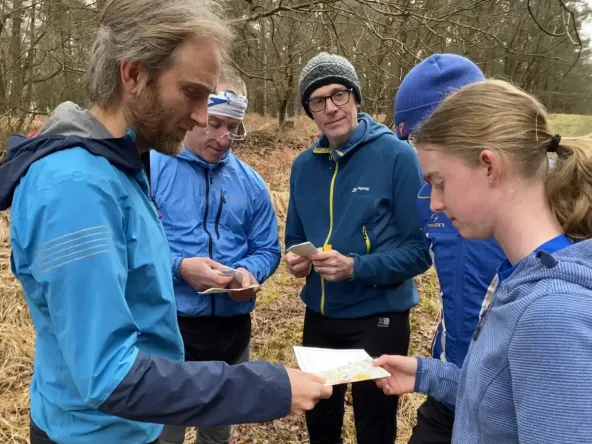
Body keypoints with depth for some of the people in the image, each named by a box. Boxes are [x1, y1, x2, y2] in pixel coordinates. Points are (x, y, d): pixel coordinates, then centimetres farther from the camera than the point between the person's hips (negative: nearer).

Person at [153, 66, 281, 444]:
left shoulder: (250, 181, 6)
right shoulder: (151, 167, -9)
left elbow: (267, 249, 9)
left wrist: (249, 272, -12)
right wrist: (180, 267, -24)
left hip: (233, 326, 4)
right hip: (167, 326, -4)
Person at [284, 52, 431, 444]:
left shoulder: (397, 155, -15)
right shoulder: (304, 165, 3)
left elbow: (421, 248, -16)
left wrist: (355, 267, -26)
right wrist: (296, 260, -8)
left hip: (379, 316, -5)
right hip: (319, 314, 5)